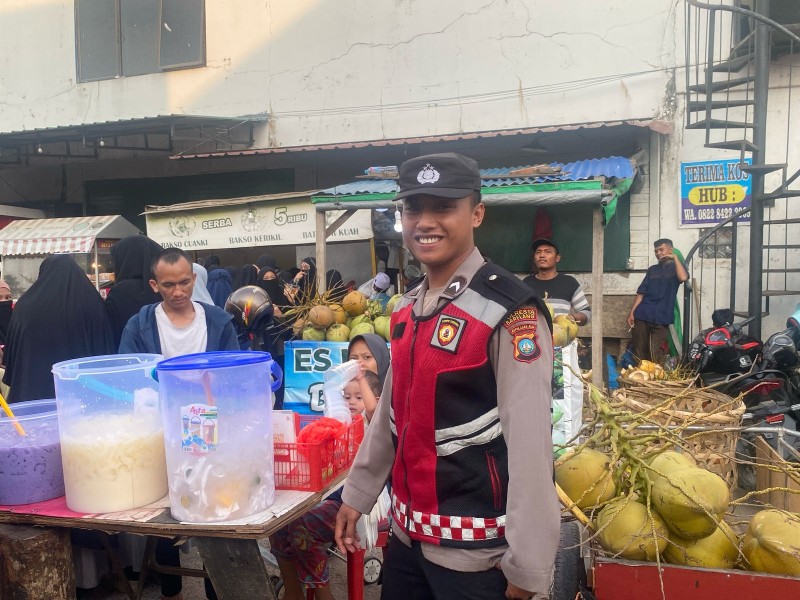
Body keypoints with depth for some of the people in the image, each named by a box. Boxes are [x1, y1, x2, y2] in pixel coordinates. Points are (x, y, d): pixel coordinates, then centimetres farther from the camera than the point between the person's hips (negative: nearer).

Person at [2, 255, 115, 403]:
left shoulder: (25, 306, 0)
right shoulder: (93, 303, -2)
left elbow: (12, 351, 9)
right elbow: (107, 349, 3)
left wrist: (13, 381, 22)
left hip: (34, 390, 0)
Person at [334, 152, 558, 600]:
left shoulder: (509, 310, -18)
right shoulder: (407, 308, 5)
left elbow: (530, 445, -19)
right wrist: (357, 494, 18)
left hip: (475, 548, -7)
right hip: (407, 534, 7)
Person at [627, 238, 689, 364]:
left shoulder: (676, 267, 9)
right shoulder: (652, 269, 19)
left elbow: (683, 277, -17)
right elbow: (641, 293, 14)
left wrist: (675, 257, -6)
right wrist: (631, 313, 4)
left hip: (661, 318, -3)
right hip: (641, 316, 4)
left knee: (655, 356, -10)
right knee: (639, 353, 2)